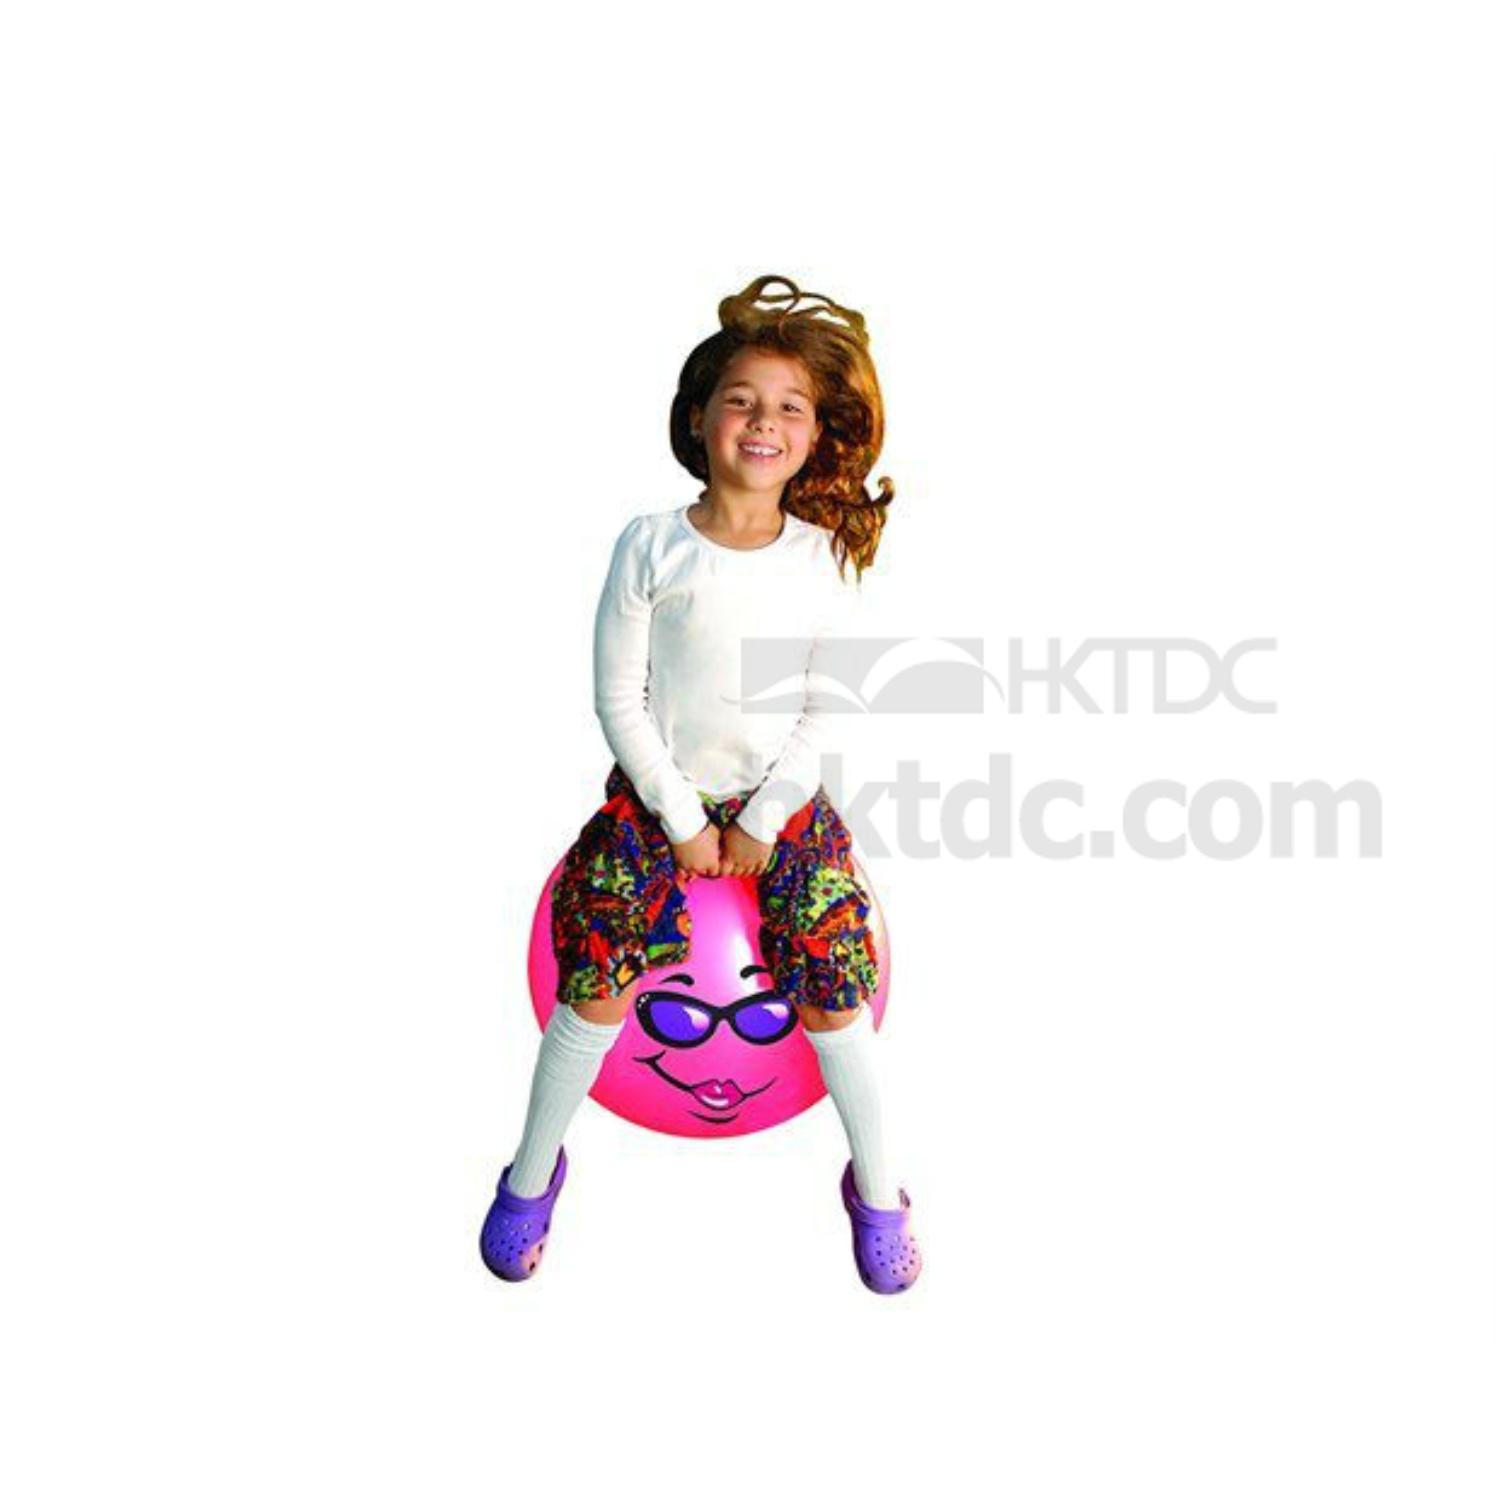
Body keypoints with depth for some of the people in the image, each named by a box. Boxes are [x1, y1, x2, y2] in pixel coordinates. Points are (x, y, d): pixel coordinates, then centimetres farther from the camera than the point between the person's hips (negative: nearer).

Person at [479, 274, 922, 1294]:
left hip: (781, 800, 1)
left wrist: (763, 823, -8)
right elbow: (619, 700, -8)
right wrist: (681, 821, -10)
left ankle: (877, 1192, 20)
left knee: (834, 997, -4)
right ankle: (533, 1173, 21)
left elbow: (825, 711, -4)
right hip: (660, 794, 0)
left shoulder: (827, 557, -7)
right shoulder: (651, 548, -11)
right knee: (596, 988, -5)